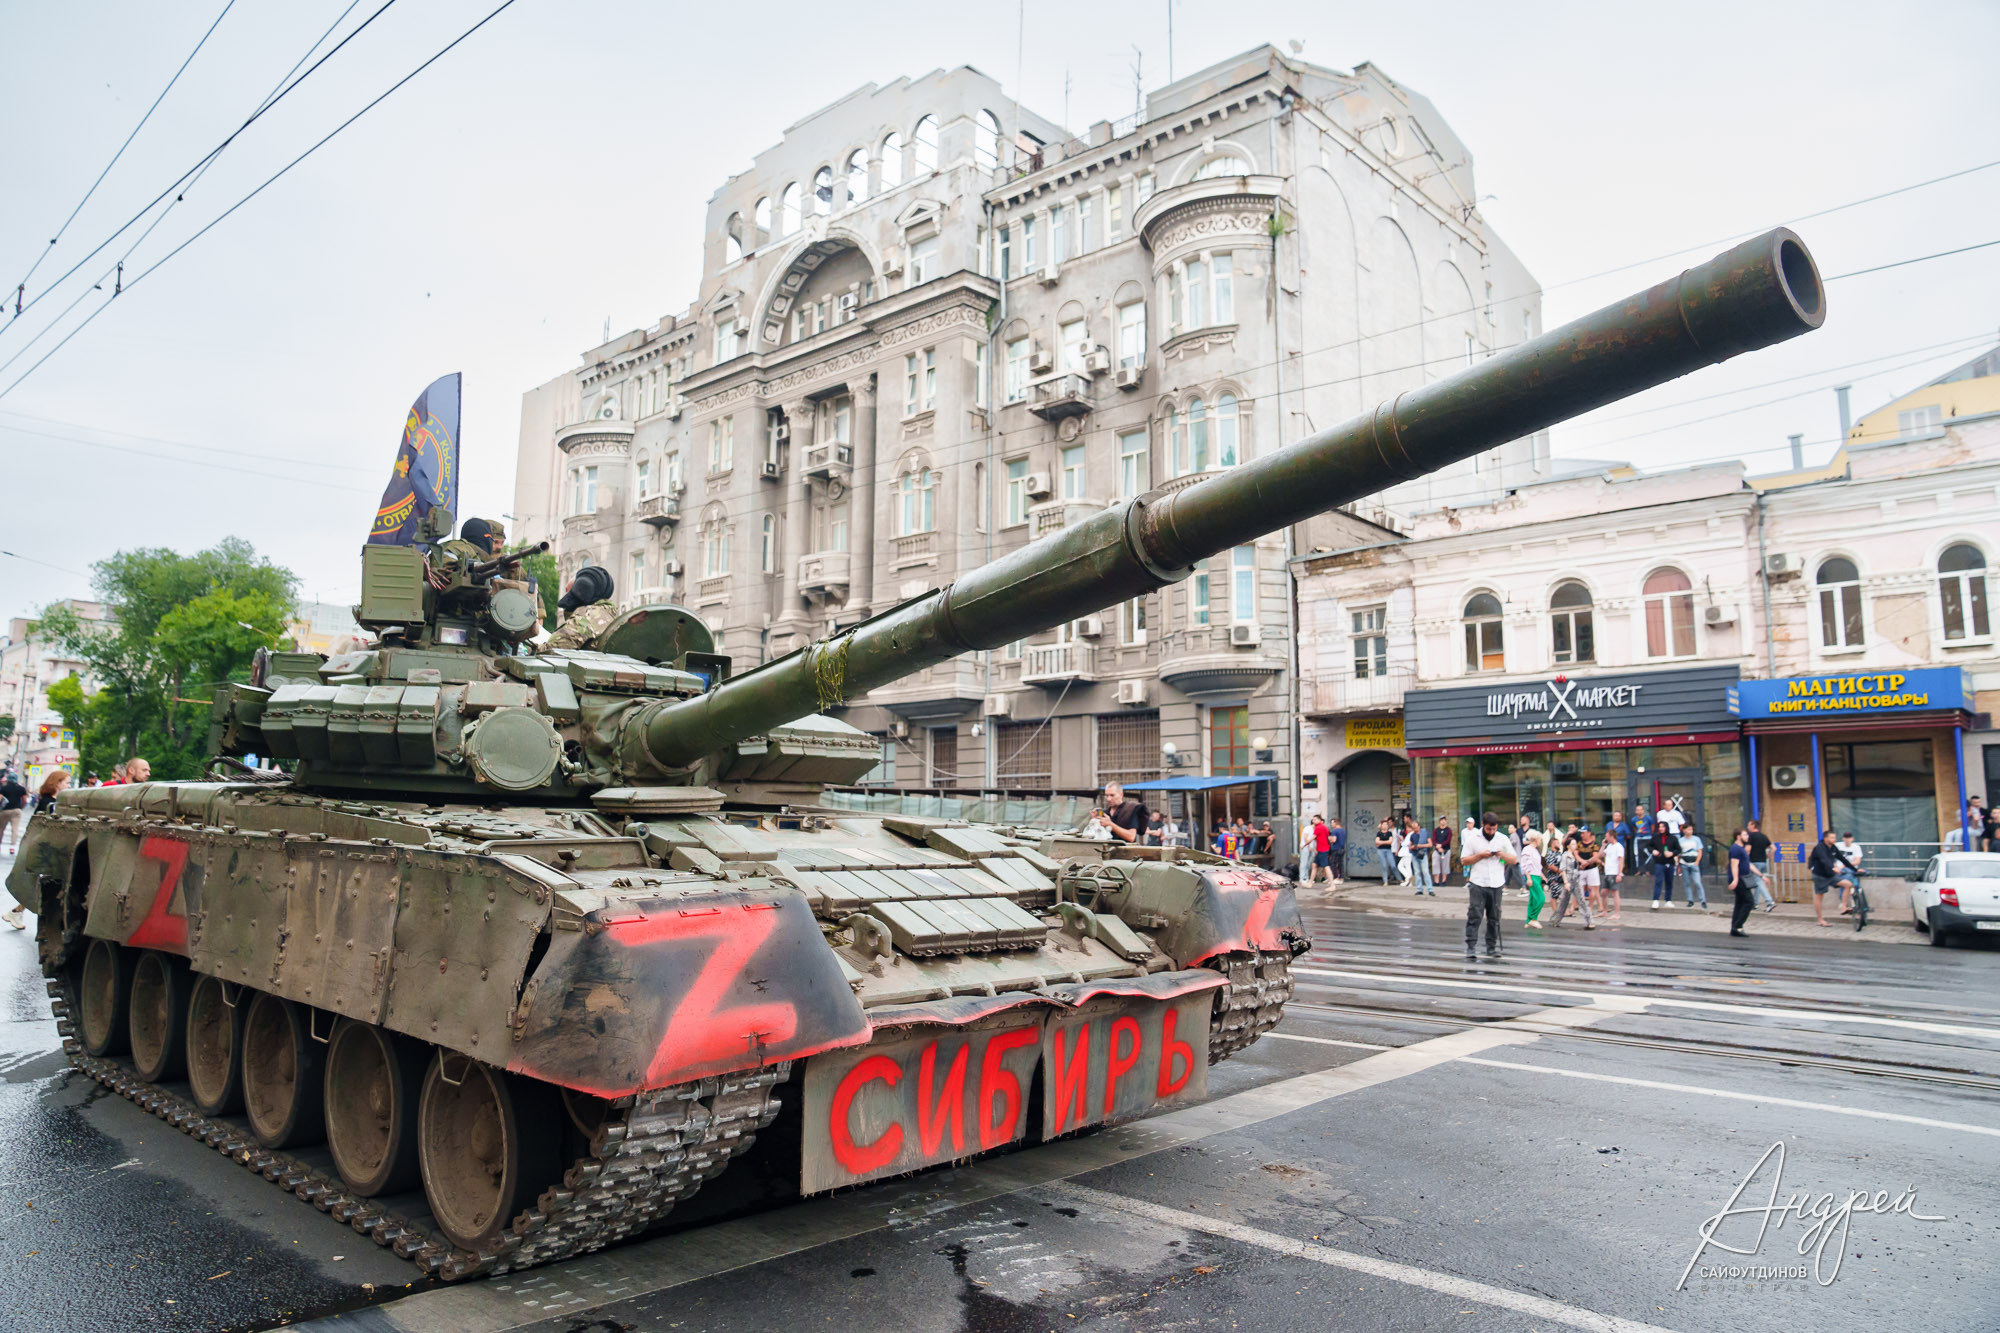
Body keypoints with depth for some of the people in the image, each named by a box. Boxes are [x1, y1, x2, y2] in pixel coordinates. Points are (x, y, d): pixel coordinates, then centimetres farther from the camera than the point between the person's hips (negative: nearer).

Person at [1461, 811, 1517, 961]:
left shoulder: (1503, 839, 9)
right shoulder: (1472, 838, 3)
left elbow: (1514, 859, 11)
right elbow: (1464, 860, 2)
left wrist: (1502, 855, -9)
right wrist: (1480, 856, -11)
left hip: (1496, 885, 3)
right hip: (1477, 884, -2)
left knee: (1494, 918, 6)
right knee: (1474, 917, -8)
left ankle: (1492, 947, 16)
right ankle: (1470, 948, -8)